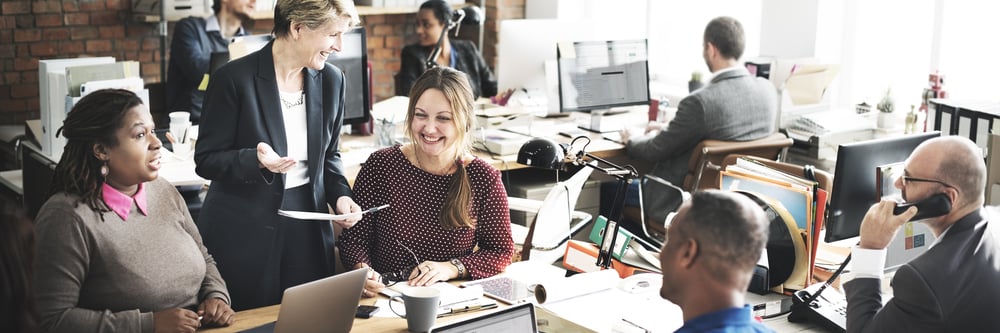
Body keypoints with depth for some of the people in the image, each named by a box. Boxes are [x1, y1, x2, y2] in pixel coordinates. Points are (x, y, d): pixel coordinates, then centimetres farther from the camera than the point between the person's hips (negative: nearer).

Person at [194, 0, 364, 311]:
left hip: (308, 227, 5)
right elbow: (206, 160, -9)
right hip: (245, 232, -4)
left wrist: (340, 194, -4)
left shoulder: (332, 80, 3)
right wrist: (256, 159, -27)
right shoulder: (235, 78, -13)